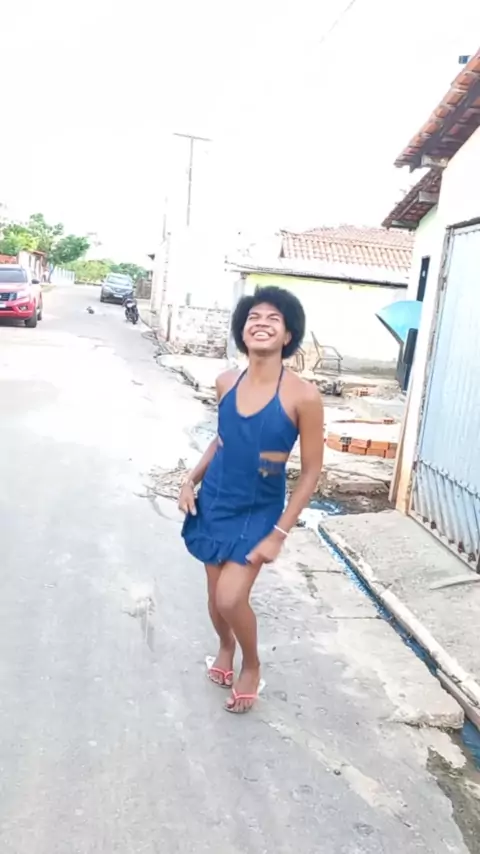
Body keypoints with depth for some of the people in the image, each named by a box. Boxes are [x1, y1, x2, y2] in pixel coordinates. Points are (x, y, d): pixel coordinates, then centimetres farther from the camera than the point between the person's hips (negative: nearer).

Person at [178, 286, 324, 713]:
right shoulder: (226, 383, -6)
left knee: (231, 598, -11)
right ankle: (226, 647, 48)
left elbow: (311, 471, -14)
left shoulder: (302, 395, -20)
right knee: (216, 592, 16)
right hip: (214, 502, 4)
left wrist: (279, 533, -15)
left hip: (259, 512, -4)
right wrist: (191, 480, 1)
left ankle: (252, 664, 22)